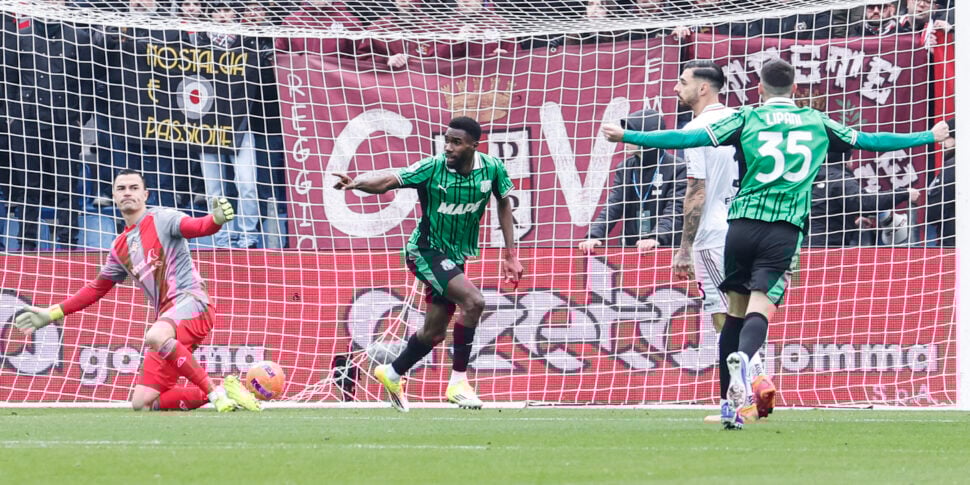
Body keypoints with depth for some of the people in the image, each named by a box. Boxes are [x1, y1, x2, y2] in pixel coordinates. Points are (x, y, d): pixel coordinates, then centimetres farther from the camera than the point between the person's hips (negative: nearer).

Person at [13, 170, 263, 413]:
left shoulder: (162, 219, 0)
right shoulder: (120, 248, 19)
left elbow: (197, 227, -19)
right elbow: (96, 289, 30)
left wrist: (217, 219, -43)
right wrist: (51, 314, 27)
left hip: (191, 302, -7)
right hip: (167, 317, 7)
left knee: (155, 337, -41)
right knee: (142, 403, -6)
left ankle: (215, 392, -27)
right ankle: (212, 395, 1)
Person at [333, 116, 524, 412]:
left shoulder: (492, 168, -9)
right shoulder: (432, 168, -21)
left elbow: (504, 202, 8)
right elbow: (389, 181, -29)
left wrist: (511, 254, 7)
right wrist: (356, 183, -50)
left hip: (455, 257, 6)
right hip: (426, 251, -6)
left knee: (434, 332, 13)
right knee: (473, 301, -27)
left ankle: (392, 374, 38)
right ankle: (458, 382, -18)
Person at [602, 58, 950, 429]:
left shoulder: (747, 119, 8)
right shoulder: (816, 122, 13)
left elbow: (690, 138, 2)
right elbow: (869, 141, 22)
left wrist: (628, 136, 7)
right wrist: (930, 137, 35)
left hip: (743, 222, 1)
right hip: (785, 229, -1)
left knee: (735, 311, 12)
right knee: (760, 308, -10)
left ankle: (728, 402, 11)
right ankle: (742, 359, -44)